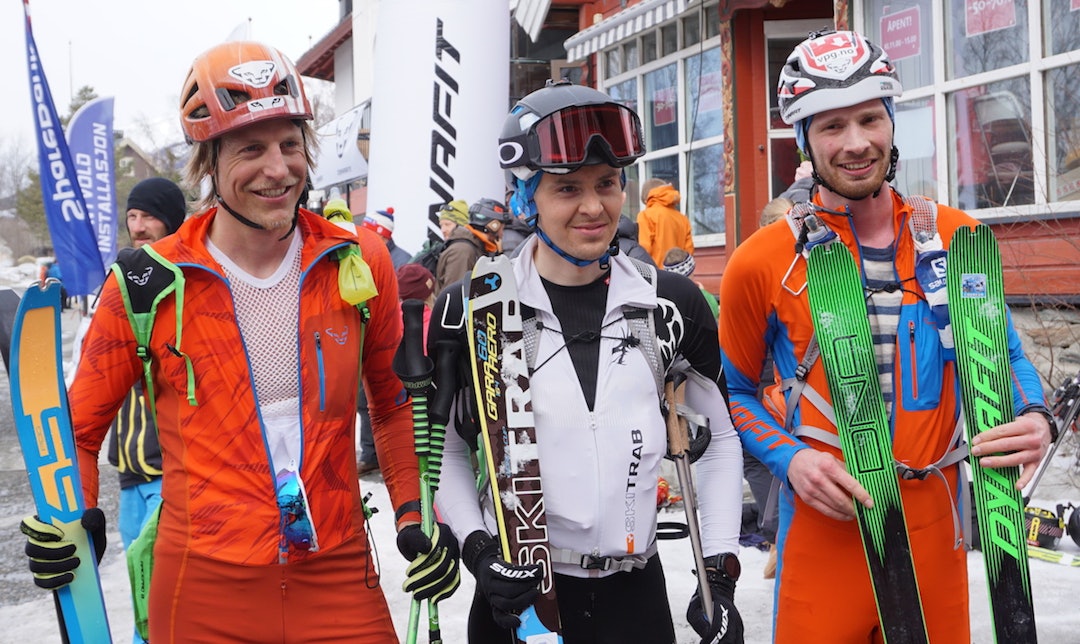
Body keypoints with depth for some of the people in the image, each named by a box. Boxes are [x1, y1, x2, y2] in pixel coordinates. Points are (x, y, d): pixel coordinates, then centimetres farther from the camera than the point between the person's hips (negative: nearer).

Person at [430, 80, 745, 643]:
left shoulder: (673, 304, 0)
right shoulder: (471, 311, -6)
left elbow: (718, 439, 8)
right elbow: (445, 449, 4)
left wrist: (719, 575, 2)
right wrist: (478, 548, -9)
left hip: (636, 596, 2)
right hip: (519, 596, -2)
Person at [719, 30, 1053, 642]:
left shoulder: (957, 237, 1)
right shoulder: (762, 263, -6)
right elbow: (735, 391, 5)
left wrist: (1033, 417, -7)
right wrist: (790, 458, -12)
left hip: (935, 537, 3)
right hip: (823, 534, -2)